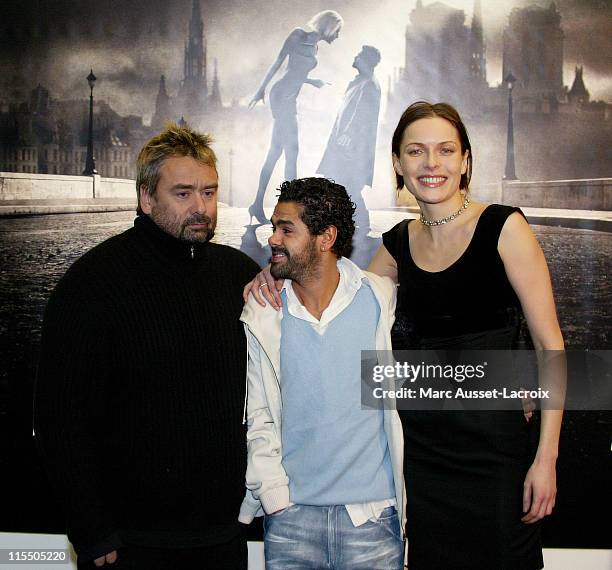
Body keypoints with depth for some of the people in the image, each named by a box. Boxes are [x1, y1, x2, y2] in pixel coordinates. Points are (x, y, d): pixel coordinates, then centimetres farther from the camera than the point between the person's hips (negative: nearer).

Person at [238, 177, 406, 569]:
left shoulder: (384, 300, -4)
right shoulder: (259, 318, -2)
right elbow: (257, 419, 1)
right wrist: (275, 497, -6)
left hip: (374, 512, -1)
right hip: (290, 516, 1)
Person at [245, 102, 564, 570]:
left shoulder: (503, 227, -8)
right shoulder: (399, 243, 6)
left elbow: (550, 346, -8)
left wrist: (546, 457, -13)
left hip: (493, 444, -4)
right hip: (419, 446, 4)